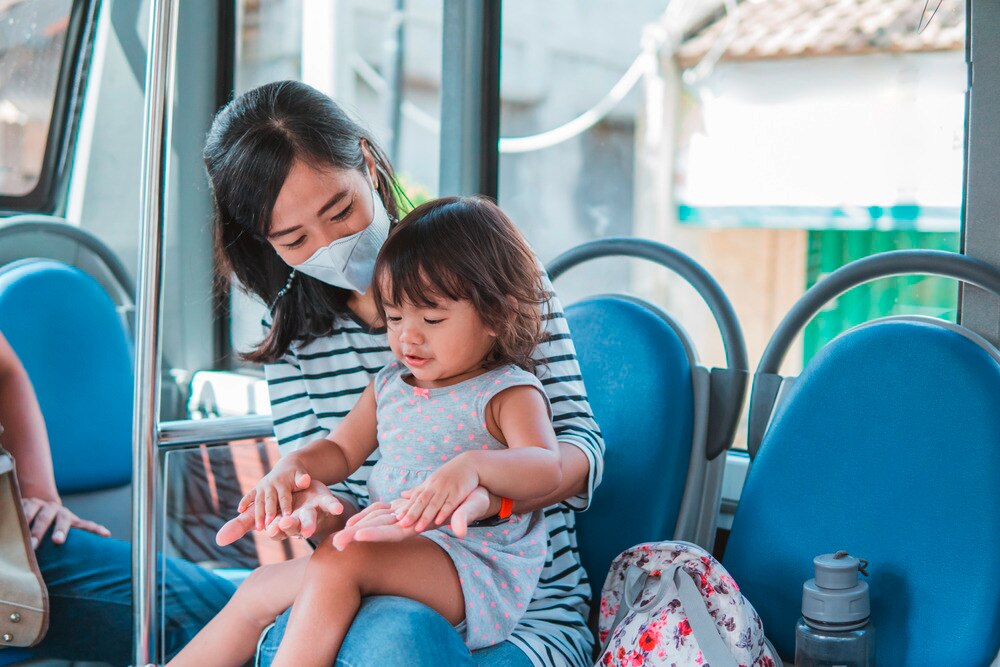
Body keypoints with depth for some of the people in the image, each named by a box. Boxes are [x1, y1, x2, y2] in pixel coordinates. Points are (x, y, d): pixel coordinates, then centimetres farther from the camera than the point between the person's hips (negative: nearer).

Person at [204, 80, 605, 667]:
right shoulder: (291, 330, 9)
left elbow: (580, 444, -10)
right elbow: (315, 471, 5)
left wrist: (482, 492, -32)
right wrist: (321, 511, -22)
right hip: (385, 601, 3)